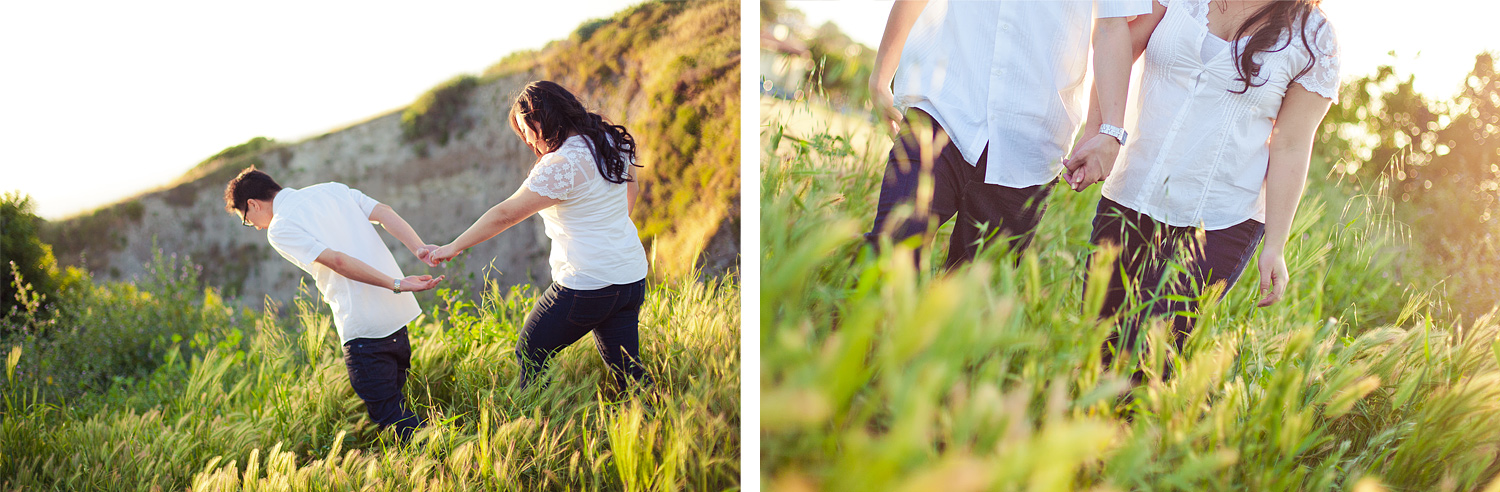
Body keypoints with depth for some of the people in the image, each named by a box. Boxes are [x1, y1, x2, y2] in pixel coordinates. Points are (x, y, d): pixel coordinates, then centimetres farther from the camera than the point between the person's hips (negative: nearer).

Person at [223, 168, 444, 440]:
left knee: (387, 411, 2)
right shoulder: (332, 190, 18)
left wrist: (396, 284, -18)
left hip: (363, 328, -7)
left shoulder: (279, 229, -3)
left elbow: (336, 260, -15)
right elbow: (383, 212, 3)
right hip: (398, 311, 7)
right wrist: (419, 248, -10)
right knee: (396, 396, 20)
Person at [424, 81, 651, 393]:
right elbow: (632, 190, 24)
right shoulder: (611, 142, 5)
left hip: (586, 285, -8)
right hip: (632, 280, 8)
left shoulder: (560, 165, -19)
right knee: (627, 371, 14)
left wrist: (454, 247, -4)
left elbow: (506, 215, -14)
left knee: (529, 356, 9)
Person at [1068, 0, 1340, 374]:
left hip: (1218, 224, -2)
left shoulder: (1314, 39, 0)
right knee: (1096, 344, 6)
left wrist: (1275, 247, -4)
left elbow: (1290, 149, -1)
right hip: (1130, 197, 3)